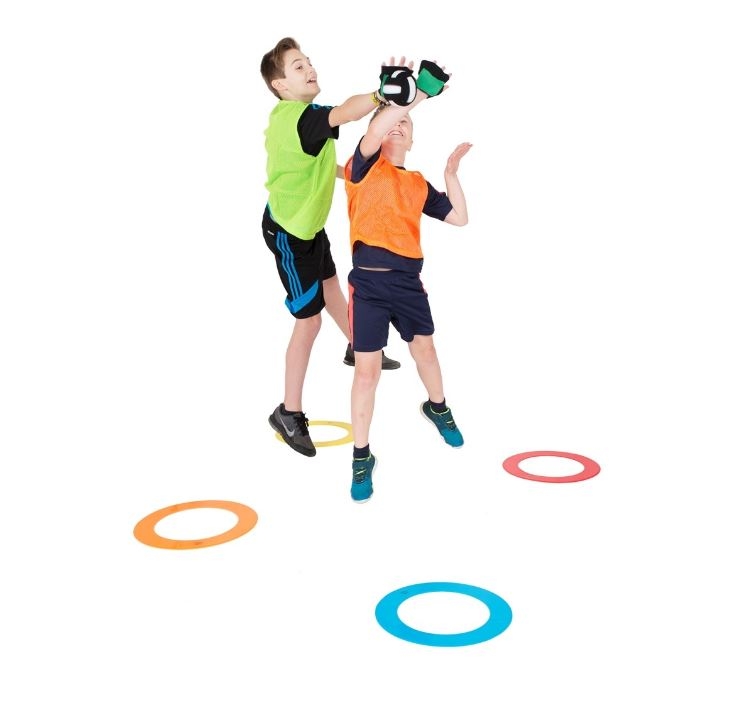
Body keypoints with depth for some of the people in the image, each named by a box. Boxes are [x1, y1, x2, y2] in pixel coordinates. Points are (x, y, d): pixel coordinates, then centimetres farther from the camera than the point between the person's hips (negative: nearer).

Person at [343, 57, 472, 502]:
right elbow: (373, 133, -21)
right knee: (367, 370, -1)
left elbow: (459, 217, 13)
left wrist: (452, 172, 10)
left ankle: (437, 408, 52)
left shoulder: (419, 183, 13)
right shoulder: (366, 167, 0)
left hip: (408, 281, 5)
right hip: (369, 281, -4)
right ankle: (362, 456, 13)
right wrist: (416, 94, -25)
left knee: (425, 349, 22)